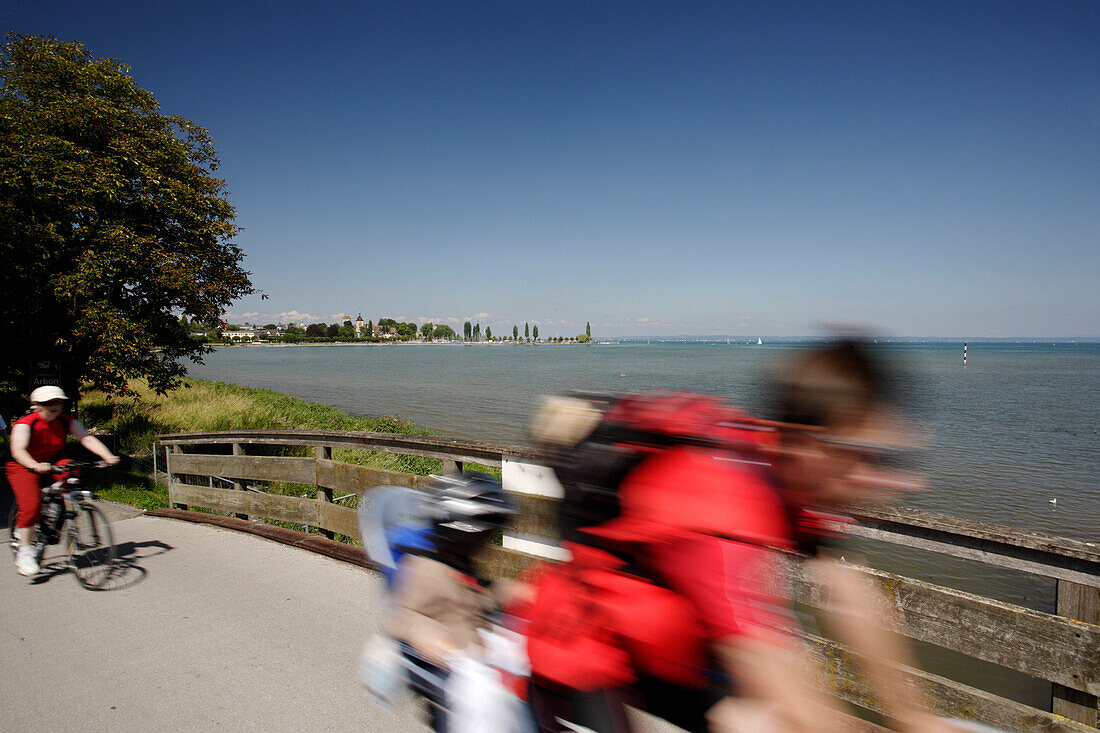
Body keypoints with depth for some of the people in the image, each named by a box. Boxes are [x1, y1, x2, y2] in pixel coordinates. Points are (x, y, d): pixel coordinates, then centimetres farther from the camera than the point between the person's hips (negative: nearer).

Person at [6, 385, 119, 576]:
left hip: (54, 464, 4)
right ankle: (24, 553, -8)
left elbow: (86, 438, -19)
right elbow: (18, 450, -34)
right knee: (31, 504, -24)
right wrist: (35, 465, -55)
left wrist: (107, 456, -35)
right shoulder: (24, 424, -20)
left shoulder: (66, 420, -8)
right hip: (24, 468, -4)